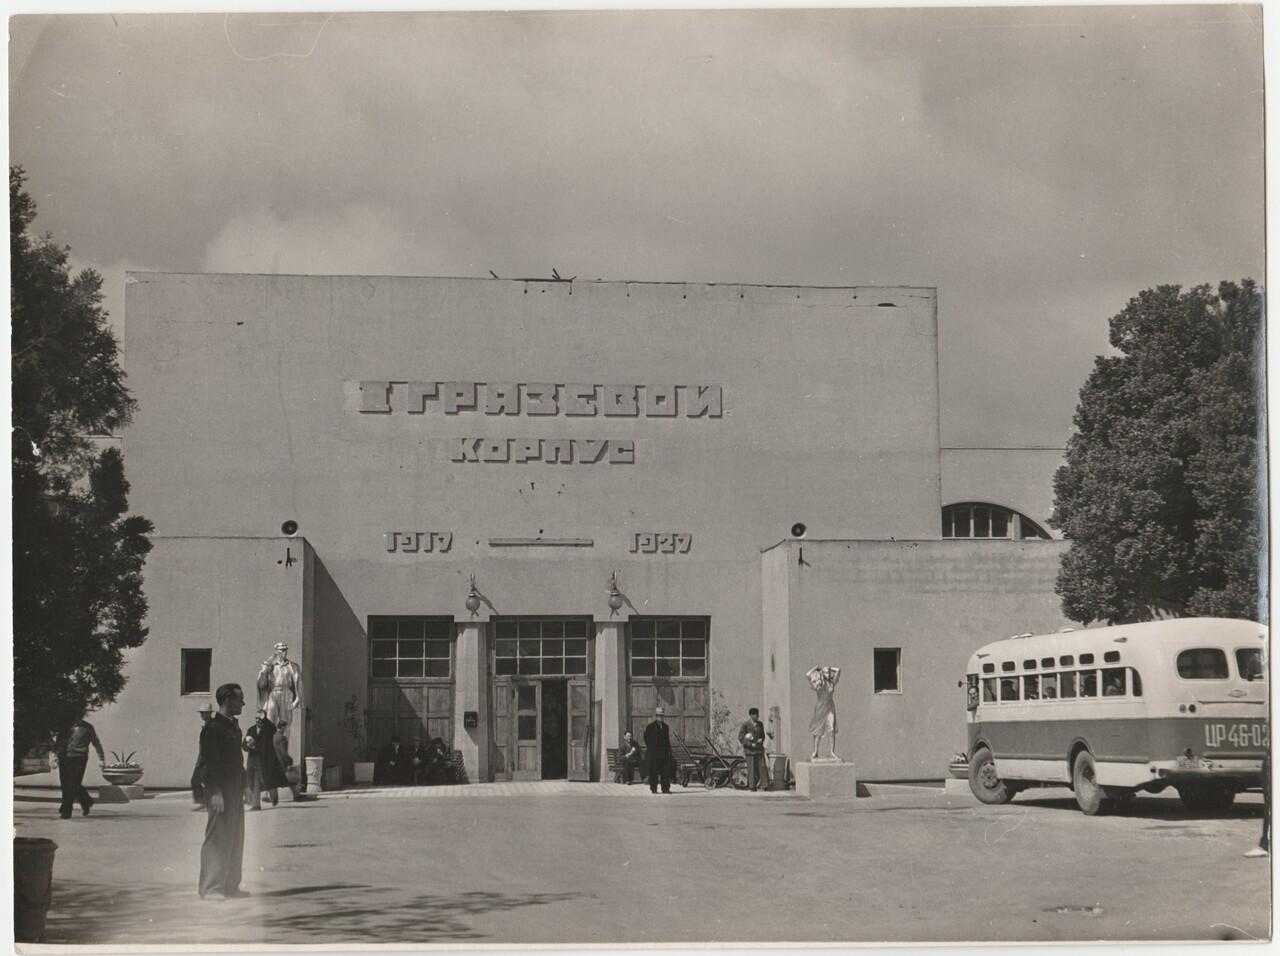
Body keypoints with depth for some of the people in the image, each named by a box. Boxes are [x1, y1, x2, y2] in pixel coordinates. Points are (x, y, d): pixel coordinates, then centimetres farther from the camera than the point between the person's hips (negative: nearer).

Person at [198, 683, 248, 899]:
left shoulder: (233, 727, 15)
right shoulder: (212, 728, -13)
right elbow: (208, 763, -17)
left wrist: (244, 786, 19)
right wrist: (215, 792, -21)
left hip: (234, 791, 9)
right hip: (220, 791, -9)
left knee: (235, 839, 11)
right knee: (217, 839, -6)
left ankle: (230, 885, 18)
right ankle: (209, 887, -2)